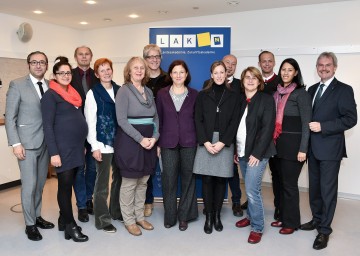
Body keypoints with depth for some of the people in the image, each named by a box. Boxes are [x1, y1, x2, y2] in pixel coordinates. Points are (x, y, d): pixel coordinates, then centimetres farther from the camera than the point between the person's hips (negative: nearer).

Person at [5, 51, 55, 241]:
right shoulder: (17, 85, -4)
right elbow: (10, 117, -5)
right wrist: (15, 143, -12)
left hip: (46, 142, 4)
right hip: (27, 142, -4)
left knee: (40, 184, 14)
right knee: (29, 185, 0)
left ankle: (37, 216, 30)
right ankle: (30, 224, 15)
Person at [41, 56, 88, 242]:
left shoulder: (73, 93, 15)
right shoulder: (50, 95, -7)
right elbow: (48, 126, -12)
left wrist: (82, 145, 17)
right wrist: (53, 153, -18)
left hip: (76, 147, 7)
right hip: (62, 148, -7)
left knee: (69, 184, 12)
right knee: (65, 185, -1)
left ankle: (63, 220, 23)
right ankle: (70, 226, 7)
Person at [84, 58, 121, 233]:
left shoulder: (119, 90, 8)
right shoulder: (93, 93, -2)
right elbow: (90, 122, -5)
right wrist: (95, 146, -10)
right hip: (103, 144, -4)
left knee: (119, 179, 13)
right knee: (102, 183, 2)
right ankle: (102, 219, 15)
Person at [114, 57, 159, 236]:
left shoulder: (149, 91, 13)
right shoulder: (124, 91, -5)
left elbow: (156, 117, 12)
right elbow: (121, 120, -14)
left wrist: (154, 137, -5)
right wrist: (141, 139, -18)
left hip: (149, 142, 6)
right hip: (130, 141, -6)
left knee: (143, 181, 13)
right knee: (129, 183, 2)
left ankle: (139, 216, 27)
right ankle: (129, 220, 17)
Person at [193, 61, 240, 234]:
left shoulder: (233, 96, 6)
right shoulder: (202, 95, 8)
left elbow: (234, 122, 0)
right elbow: (198, 120, 2)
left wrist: (222, 142, -11)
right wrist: (206, 142, -10)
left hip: (225, 143, 0)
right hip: (206, 142, 0)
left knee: (221, 179, 4)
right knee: (207, 180, 0)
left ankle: (217, 215, 18)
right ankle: (208, 216, 11)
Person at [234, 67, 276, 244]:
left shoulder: (266, 99, -5)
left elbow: (267, 128, -11)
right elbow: (236, 126, 12)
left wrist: (257, 153, -17)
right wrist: (235, 150, 7)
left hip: (257, 152, -5)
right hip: (242, 152, 5)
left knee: (252, 190, -7)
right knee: (249, 189, 15)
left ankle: (257, 228, 9)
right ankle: (251, 217, 33)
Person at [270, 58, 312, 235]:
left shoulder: (301, 93, -8)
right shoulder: (277, 92, 10)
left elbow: (306, 123, -11)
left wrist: (303, 149, -15)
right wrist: (273, 141, 7)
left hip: (293, 143, -6)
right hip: (278, 143, 6)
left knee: (289, 184, 1)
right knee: (282, 182, 14)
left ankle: (291, 222, 17)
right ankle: (283, 217, 28)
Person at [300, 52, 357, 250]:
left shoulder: (343, 90, -7)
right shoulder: (312, 90, 13)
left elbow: (350, 119, -14)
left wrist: (322, 127, -19)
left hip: (330, 148, -6)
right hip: (313, 148, 6)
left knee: (328, 190, 1)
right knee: (314, 187, 17)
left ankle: (324, 230, 13)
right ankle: (317, 219, 34)